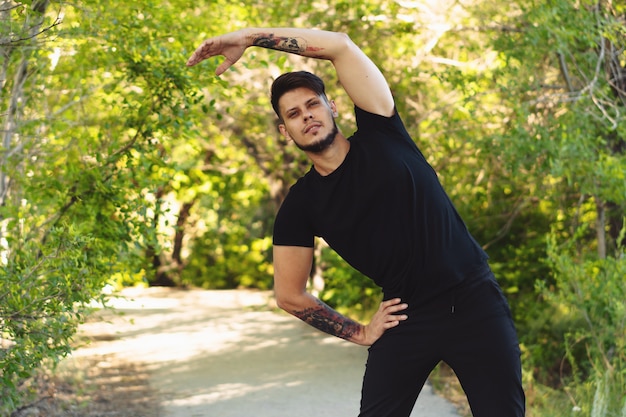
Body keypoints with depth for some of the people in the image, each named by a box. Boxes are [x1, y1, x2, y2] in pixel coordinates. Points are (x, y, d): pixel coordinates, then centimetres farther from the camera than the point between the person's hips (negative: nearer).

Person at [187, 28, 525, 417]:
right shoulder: (299, 206, 2)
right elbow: (290, 295, 9)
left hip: (475, 301, -1)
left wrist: (249, 36, -10)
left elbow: (341, 45, -9)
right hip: (408, 321, 1)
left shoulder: (380, 136, 0)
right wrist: (359, 333, 7)